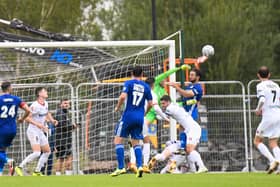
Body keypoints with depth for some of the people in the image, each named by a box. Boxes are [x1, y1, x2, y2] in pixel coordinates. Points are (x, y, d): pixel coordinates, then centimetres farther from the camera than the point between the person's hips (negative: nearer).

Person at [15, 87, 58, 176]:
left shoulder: (45, 104, 7)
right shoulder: (35, 106, -19)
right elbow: (27, 118, -23)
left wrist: (52, 120, 11)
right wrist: (38, 124, -30)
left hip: (40, 132, 9)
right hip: (33, 131, -9)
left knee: (47, 151, 11)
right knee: (37, 153, -21)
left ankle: (37, 172, 18)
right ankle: (20, 167, -14)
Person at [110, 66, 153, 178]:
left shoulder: (129, 83, -3)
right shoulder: (146, 87, 8)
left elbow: (123, 96, -18)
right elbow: (150, 104, 9)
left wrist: (117, 107, 0)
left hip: (128, 115, -4)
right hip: (139, 118, 4)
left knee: (118, 140, 3)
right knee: (136, 143, 15)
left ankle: (121, 168, -8)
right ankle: (140, 166, -3)